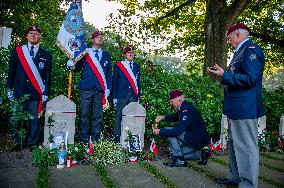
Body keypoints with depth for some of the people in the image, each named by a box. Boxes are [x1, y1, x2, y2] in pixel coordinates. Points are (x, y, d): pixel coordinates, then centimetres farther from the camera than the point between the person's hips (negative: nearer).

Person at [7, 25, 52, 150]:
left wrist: (45, 93, -2)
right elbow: (11, 71, 11)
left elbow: (48, 76, 4)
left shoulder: (46, 55, 6)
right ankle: (19, 143, 22)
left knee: (34, 119, 3)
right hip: (19, 92, 2)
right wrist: (9, 88, 7)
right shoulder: (17, 51, 9)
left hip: (36, 93, -1)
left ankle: (32, 143, 18)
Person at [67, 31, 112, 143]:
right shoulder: (84, 53, 9)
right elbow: (78, 68, 8)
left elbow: (109, 74, 14)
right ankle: (84, 141, 12)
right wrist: (72, 65, -15)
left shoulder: (107, 56, 15)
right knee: (84, 116, 1)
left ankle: (95, 140, 14)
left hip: (100, 90, 2)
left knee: (97, 117, 5)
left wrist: (108, 89, 6)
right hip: (86, 89, -2)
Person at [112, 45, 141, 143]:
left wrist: (138, 96, 9)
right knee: (119, 117, -1)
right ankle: (117, 138, 9)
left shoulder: (137, 66, 16)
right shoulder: (118, 65, 6)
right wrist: (114, 97, -2)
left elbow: (138, 82, 15)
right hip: (121, 96, -2)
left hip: (133, 96, 3)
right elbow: (114, 82, 4)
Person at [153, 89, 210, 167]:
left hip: (198, 140, -10)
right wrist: (163, 117, 6)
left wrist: (160, 132, -21)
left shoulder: (186, 110, -24)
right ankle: (200, 154, 19)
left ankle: (179, 161, -10)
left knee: (170, 132, -14)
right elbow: (175, 117, 24)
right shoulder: (184, 107, 6)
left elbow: (178, 130, -29)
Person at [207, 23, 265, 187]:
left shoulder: (251, 49, -14)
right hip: (236, 108, 11)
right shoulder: (241, 51, 16)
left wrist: (224, 75, -19)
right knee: (235, 144, 20)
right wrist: (220, 73, 12)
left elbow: (250, 78, -24)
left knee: (246, 147, -2)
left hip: (245, 108, -11)